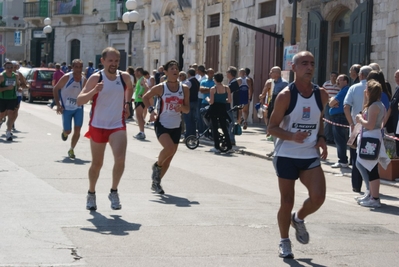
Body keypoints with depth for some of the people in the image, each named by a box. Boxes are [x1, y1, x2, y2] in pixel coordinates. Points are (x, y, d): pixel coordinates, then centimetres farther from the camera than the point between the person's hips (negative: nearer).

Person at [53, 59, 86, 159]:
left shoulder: (84, 80, -1)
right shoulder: (66, 77, -12)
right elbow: (55, 89, -6)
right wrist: (58, 104, -12)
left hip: (78, 108, 3)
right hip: (67, 108, -3)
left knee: (77, 130, -5)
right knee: (68, 131, 0)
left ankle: (71, 150, 12)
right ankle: (64, 132, 38)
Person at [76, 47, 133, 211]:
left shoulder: (124, 77, -1)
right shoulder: (96, 78, -10)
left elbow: (130, 89, 24)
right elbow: (79, 101, -15)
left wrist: (127, 104, 9)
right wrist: (94, 91, -31)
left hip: (117, 126, 1)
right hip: (97, 126, -1)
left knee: (120, 159, -19)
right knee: (97, 164, 10)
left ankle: (114, 192, 1)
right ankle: (91, 194, 32)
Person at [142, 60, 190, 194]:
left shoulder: (184, 89, 1)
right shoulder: (160, 88, -7)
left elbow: (187, 109, 3)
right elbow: (145, 97, 6)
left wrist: (182, 108, -20)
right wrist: (151, 110, -10)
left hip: (176, 127, 4)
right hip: (161, 124, -4)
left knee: (169, 158, 9)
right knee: (169, 148, -29)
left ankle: (156, 183, 27)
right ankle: (157, 166, 2)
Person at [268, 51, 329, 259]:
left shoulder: (321, 94, 3)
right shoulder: (285, 95, -11)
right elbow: (272, 128, -9)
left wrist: (321, 138, 3)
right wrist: (292, 136, -26)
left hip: (311, 156, 3)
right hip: (286, 155, -3)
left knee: (318, 196, -15)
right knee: (287, 201, 4)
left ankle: (299, 219, 17)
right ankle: (284, 242, 25)